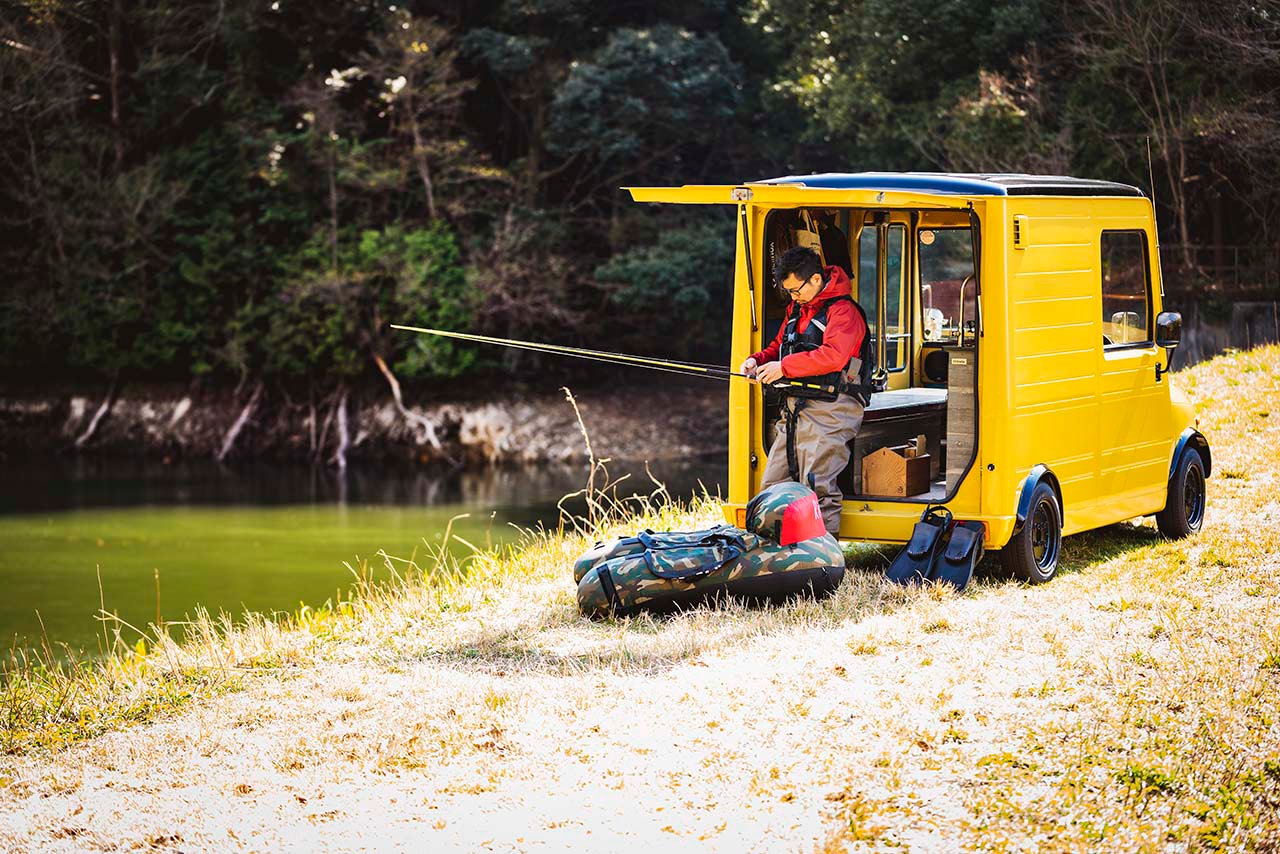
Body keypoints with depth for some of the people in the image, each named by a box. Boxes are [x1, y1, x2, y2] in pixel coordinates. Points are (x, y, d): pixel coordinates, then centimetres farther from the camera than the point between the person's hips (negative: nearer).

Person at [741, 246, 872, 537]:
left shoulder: (842, 310, -9)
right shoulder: (796, 309, 20)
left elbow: (833, 356, -24)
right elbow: (779, 347, 29)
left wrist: (784, 367, -21)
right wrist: (758, 360, 7)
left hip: (828, 412, -9)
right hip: (794, 409, 9)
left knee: (818, 490, -14)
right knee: (772, 486, 8)